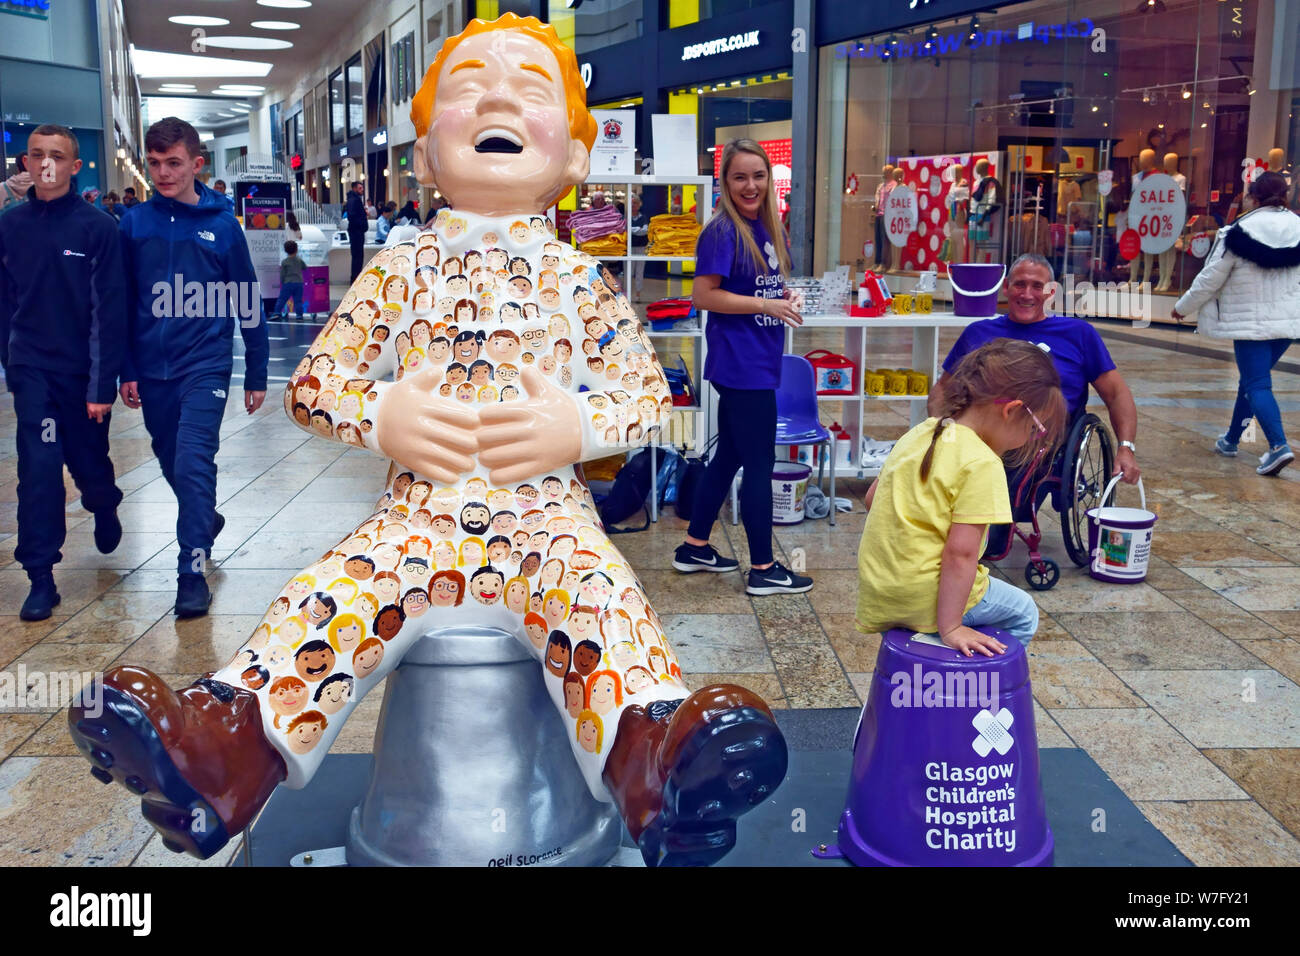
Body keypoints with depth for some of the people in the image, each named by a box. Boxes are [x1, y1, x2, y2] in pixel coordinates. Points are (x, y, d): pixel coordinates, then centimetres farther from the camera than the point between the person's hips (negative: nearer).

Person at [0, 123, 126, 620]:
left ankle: (104, 510, 49)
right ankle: (41, 578, 1)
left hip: (83, 369, -1)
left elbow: (111, 310, -11)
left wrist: (103, 382, -14)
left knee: (88, 459, 14)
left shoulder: (98, 226, -9)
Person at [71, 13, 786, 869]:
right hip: (422, 506, 2)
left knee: (598, 593, -30)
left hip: (548, 508, -1)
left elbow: (651, 396, 8)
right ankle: (232, 737, -26)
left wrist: (574, 428, -11)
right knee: (331, 593, -23)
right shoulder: (401, 269, 10)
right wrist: (383, 419, -10)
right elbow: (312, 379, 11)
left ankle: (652, 750, -45)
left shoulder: (581, 279, 9)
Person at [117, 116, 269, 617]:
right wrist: (126, 370, 4)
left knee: (193, 464, -13)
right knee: (172, 463, 16)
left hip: (205, 365, -3)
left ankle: (192, 572, -4)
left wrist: (256, 375, 3)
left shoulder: (222, 225, -4)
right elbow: (123, 303, 6)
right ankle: (206, 519, 44)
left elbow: (247, 303, 2)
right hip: (152, 369, 3)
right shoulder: (134, 223, 1)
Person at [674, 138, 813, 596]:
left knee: (730, 455, 16)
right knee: (760, 464, -2)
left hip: (757, 361, 9)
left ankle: (694, 548, 28)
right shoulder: (722, 232, -13)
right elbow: (704, 295, -17)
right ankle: (763, 570, 9)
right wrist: (765, 304, -19)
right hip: (740, 364, -9)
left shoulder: (767, 228, 11)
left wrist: (785, 298, 1)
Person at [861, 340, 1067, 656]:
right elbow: (960, 552, -22)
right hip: (922, 598, -8)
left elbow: (872, 496, 16)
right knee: (1023, 613, 18)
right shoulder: (982, 464, -18)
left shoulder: (921, 433, 7)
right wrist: (950, 627, -18)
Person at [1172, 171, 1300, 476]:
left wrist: (1183, 306, 8)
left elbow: (1211, 278, -6)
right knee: (1250, 379, 19)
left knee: (1257, 385, -5)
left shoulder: (1239, 233, -12)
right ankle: (1231, 439, 30)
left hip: (1251, 322, -6)